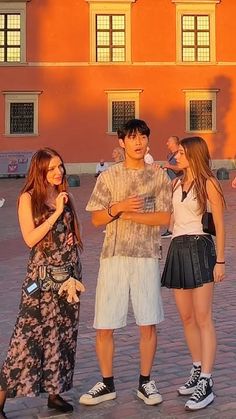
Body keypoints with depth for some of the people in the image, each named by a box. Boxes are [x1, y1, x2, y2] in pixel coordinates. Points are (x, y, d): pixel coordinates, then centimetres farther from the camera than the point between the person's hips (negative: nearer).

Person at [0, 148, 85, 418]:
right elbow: (30, 238, -13)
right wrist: (56, 212, -16)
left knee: (63, 335, 8)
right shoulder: (28, 198, -4)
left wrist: (76, 273, 11)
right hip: (42, 277, -5)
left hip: (68, 275, 6)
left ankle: (54, 392, 19)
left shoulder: (64, 196, 10)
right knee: (28, 336, -7)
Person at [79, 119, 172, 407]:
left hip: (146, 257, 0)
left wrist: (129, 214, -13)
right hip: (113, 256, 1)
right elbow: (96, 219, 3)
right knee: (104, 327, 1)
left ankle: (145, 383, 21)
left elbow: (164, 217, -4)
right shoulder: (108, 177, 6)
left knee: (148, 324, 4)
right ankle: (107, 384, 19)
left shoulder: (158, 176, 4)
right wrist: (118, 207, -15)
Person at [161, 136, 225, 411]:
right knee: (186, 317, 10)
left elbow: (219, 224, -5)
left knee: (202, 318, -7)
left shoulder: (208, 184, -4)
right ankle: (198, 371, 22)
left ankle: (206, 383, -6)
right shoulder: (176, 184, 14)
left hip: (200, 249, -7)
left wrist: (220, 260, -9)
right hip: (177, 250, 7)